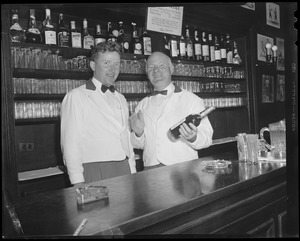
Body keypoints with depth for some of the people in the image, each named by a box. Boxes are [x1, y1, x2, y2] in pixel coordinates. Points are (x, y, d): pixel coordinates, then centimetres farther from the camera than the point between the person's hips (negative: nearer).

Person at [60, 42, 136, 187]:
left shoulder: (120, 99, 16)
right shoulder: (76, 97, -4)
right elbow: (70, 143, -9)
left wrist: (133, 172, 11)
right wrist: (78, 183, -14)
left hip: (124, 170, 6)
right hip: (95, 172, -5)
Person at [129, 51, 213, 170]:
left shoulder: (192, 100, 2)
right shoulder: (142, 105, 13)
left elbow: (207, 138, -3)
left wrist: (193, 138, -23)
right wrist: (138, 133, -5)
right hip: (150, 170, 3)